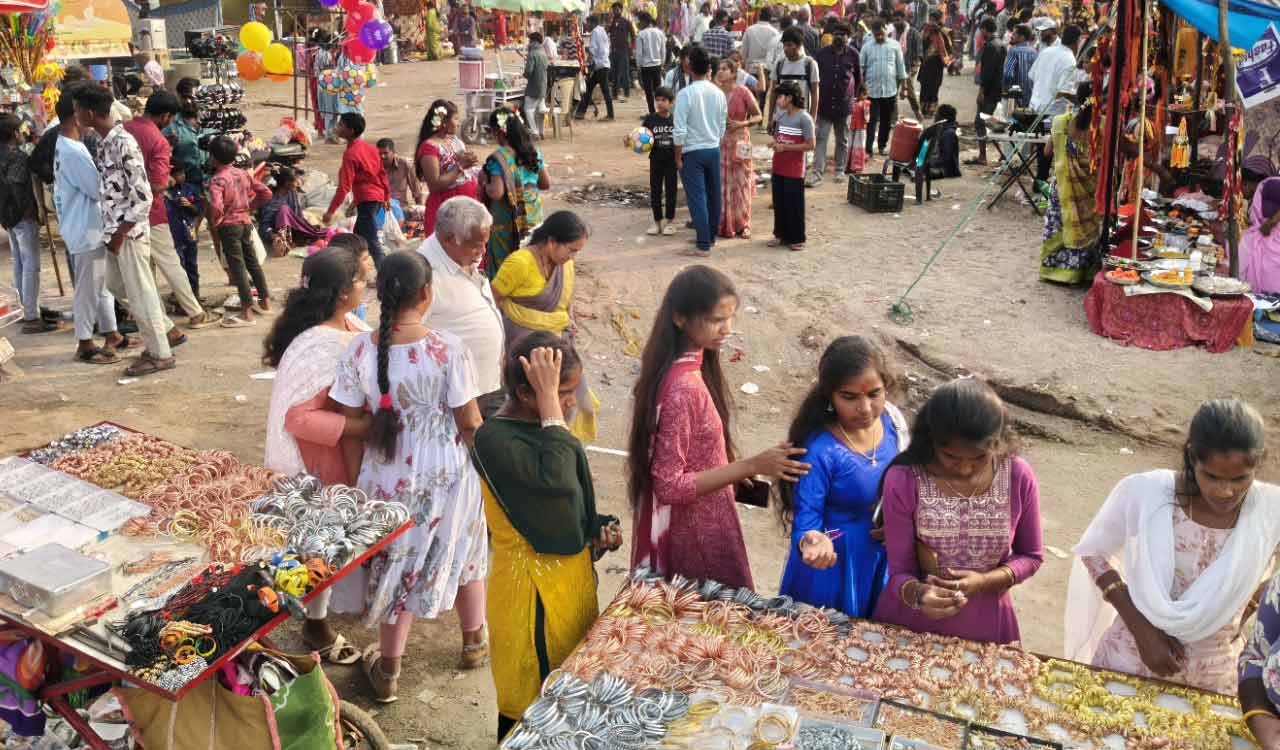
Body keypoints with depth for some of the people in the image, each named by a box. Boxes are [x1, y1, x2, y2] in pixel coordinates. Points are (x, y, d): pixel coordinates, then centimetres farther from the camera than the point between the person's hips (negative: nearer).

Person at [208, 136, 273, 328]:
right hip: (246, 222, 7)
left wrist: (214, 221, -13)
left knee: (237, 267, -6)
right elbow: (266, 193, 8)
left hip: (229, 226, -7)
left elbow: (216, 206, -31)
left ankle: (247, 313, -6)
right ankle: (265, 301, 27)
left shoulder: (217, 179, -16)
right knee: (252, 262, 18)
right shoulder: (243, 173, 4)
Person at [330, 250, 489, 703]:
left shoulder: (359, 351, -13)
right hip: (446, 474, -1)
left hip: (387, 476, 2)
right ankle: (474, 643, 44)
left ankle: (388, 671, 31)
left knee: (397, 565, 18)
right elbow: (469, 421, -15)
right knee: (463, 553, 23)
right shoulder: (447, 350, -21)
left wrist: (358, 478, 7)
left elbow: (351, 426, -6)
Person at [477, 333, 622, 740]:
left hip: (570, 579, 9)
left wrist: (598, 532, -2)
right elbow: (555, 479, -40)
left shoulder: (539, 427, 4)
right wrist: (549, 398, -35)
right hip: (532, 591, -8)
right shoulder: (495, 439, -22)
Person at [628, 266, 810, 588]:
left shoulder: (689, 365, -1)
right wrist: (750, 466, -28)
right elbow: (670, 485, -27)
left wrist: (733, 471, 9)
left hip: (697, 521, 9)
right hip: (694, 534, -9)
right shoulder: (682, 387, -29)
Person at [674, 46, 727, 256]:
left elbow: (679, 130, -17)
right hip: (714, 149, 6)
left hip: (692, 152, -5)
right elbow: (722, 126, 8)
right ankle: (711, 236, 30)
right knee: (713, 195, 16)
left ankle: (704, 244, -2)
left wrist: (678, 157, -8)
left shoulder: (685, 94, -16)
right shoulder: (718, 93, 0)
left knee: (697, 198, -2)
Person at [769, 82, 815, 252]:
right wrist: (774, 143, -3)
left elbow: (810, 145, -16)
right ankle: (781, 234, 23)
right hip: (778, 168, 7)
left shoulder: (804, 118, -14)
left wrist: (785, 147, -19)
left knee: (794, 204, 1)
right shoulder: (780, 115, 8)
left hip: (794, 170, -7)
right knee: (779, 202, 12)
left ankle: (797, 238, 11)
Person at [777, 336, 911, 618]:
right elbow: (806, 516, -24)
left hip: (886, 558, 6)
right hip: (836, 563, -5)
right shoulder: (821, 451, -29)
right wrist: (811, 542, -44)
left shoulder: (891, 419, -11)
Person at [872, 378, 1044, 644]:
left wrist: (985, 581, -18)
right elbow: (899, 572, -14)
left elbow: (1030, 556, 0)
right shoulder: (903, 480, -20)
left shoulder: (1018, 477, -14)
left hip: (985, 625, 1)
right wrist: (918, 594, -36)